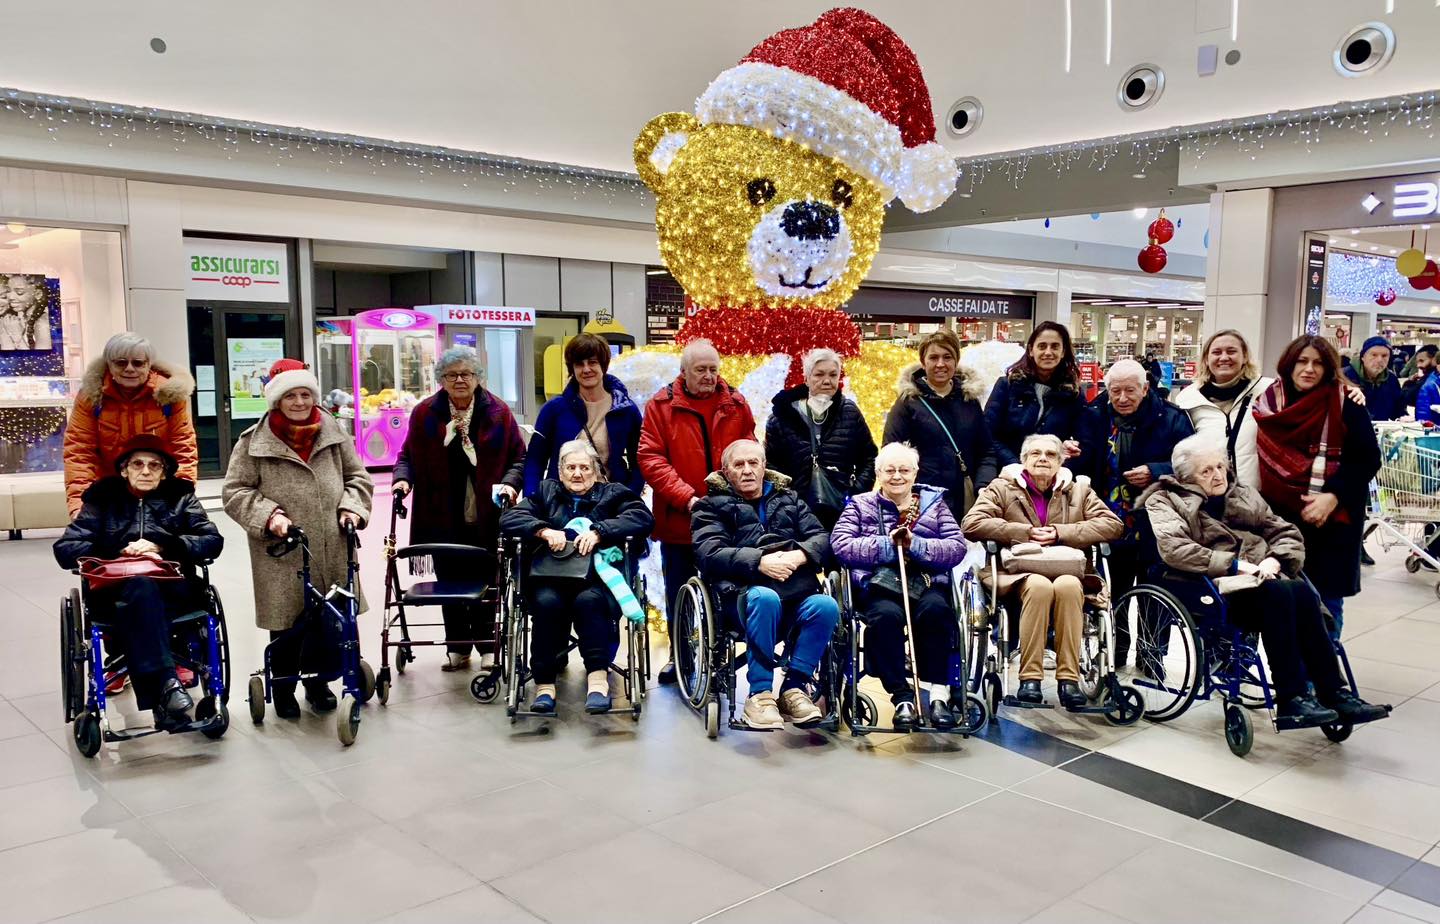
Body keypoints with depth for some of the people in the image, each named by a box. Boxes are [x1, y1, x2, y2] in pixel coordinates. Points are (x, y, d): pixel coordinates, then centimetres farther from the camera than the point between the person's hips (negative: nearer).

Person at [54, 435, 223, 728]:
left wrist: (161, 547, -11)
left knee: (135, 606, -35)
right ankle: (165, 682, -48)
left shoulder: (181, 498, 17)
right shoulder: (103, 499, 18)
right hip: (115, 590, 0)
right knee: (141, 587, -36)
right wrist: (117, 555, -8)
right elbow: (65, 548, 7)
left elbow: (213, 541, 3)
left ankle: (157, 694, -46)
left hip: (171, 588, 0)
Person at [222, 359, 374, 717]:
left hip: (332, 550, 3)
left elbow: (357, 476, 14)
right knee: (287, 623, 5)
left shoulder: (333, 433, 6)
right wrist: (269, 515, -14)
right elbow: (234, 491, -1)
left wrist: (352, 507, -3)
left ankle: (317, 680, 32)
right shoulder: (254, 442, -3)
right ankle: (282, 686, 27)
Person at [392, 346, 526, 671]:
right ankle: (457, 647, 20)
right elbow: (408, 455, 11)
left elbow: (519, 457, 4)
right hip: (444, 519, 1)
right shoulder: (424, 413, 4)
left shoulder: (498, 412, 1)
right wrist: (402, 478, -8)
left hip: (486, 517, -1)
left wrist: (510, 483, -12)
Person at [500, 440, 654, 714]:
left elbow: (643, 517, -4)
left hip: (596, 579, -1)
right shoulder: (545, 492, 20)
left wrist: (598, 532, -17)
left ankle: (598, 680, -36)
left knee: (588, 600, -34)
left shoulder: (612, 494, 15)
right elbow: (508, 518, 6)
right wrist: (544, 530, -14)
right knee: (547, 602, -31)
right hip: (551, 579, 1)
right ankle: (544, 684, -27)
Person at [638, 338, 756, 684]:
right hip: (677, 519, -1)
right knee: (679, 594, 12)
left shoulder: (736, 404, 4)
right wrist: (686, 498, -19)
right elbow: (650, 458, -10)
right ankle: (680, 656, 28)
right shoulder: (662, 405, -3)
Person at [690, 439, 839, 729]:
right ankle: (759, 694, -24)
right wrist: (759, 561, -18)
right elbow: (709, 554, -4)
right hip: (746, 593, -3)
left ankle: (794, 688, -13)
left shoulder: (788, 499, 25)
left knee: (826, 605, -29)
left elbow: (822, 538, 12)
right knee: (765, 597, -37)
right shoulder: (713, 506, 15)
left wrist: (798, 555, -11)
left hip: (798, 592, 3)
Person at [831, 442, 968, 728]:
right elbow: (841, 545, 0)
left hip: (927, 583, 1)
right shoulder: (859, 505, 19)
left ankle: (939, 693, -26)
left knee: (935, 609, -33)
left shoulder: (934, 503, 21)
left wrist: (915, 545, -10)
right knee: (887, 615, -34)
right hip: (879, 586, -1)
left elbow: (957, 547, 5)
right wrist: (887, 545, -9)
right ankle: (903, 698, -24)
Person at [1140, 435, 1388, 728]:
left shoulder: (1244, 495, 27)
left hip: (1262, 579, 5)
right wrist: (1234, 565, -15)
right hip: (1214, 588, -5)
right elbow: (1174, 549, -10)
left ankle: (1332, 692, -28)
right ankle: (1291, 699, -34)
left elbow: (1287, 534, 20)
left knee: (1302, 591, -29)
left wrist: (1274, 560, -4)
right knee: (1277, 593, -33)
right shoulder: (1166, 501, 9)